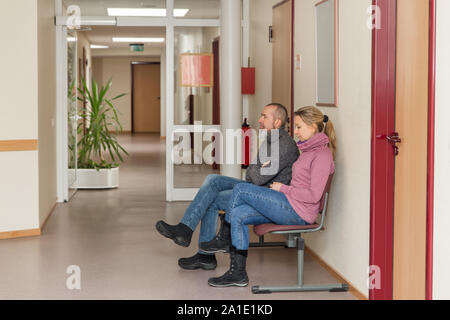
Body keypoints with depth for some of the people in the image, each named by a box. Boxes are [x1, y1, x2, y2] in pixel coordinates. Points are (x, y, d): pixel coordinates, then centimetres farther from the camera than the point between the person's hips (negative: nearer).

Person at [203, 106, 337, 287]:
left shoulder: (322, 154, -12)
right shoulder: (309, 150, 19)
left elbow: (313, 195, -19)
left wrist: (283, 189, -9)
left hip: (298, 212, -10)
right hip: (291, 207, 10)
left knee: (240, 189, -12)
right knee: (238, 215, -3)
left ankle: (224, 237, 8)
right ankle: (238, 273, -3)